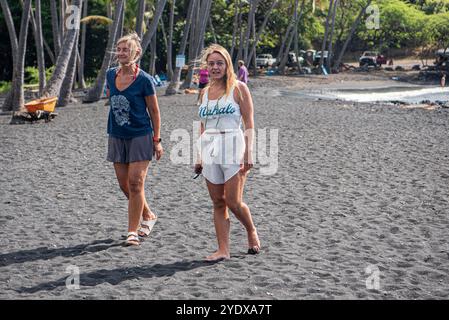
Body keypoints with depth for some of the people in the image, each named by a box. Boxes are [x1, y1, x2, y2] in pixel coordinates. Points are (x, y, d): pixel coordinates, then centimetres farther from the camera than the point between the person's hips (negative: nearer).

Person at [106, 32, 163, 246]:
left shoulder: (144, 80, -11)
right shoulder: (111, 75, 3)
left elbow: (154, 110, -5)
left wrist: (157, 140, -5)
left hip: (140, 136, -6)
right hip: (117, 137, 6)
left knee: (135, 183, -10)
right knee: (124, 185, 9)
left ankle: (133, 232, -3)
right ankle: (148, 216, 31)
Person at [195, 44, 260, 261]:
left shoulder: (238, 88, -1)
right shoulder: (205, 92, 13)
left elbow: (249, 124, -5)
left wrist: (248, 153, -13)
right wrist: (199, 157, 15)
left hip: (232, 148, -5)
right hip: (210, 151, 5)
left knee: (233, 203, -6)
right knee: (218, 203, 5)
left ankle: (251, 231, 22)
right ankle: (223, 249, 9)